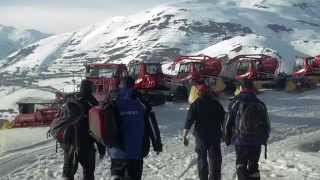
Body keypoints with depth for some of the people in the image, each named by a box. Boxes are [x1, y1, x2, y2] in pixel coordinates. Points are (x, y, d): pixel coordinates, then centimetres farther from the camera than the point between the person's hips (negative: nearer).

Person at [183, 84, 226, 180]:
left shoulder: (196, 104, -3)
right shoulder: (216, 104, 4)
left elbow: (189, 120, -10)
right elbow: (223, 119, 7)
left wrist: (184, 136, -9)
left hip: (201, 136, -1)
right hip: (215, 136, 1)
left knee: (202, 158, 10)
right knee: (215, 160, 5)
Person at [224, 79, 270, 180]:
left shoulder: (236, 103, -7)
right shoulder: (260, 104, 3)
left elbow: (228, 123, -5)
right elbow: (266, 124, 9)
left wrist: (227, 139, 7)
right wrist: (264, 138, 23)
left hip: (240, 141, -3)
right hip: (256, 142, 3)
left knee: (241, 165, 7)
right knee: (254, 166, 16)